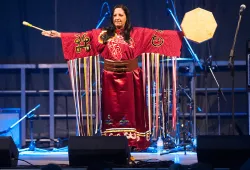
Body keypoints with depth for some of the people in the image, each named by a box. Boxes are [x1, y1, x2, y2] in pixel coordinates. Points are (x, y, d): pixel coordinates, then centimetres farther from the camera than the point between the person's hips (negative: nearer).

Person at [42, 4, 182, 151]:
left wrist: (181, 33, -14)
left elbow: (158, 34, -5)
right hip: (110, 79, 1)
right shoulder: (102, 34, 4)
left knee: (129, 110, 1)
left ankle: (131, 143, 5)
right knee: (111, 111, 3)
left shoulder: (138, 33, 1)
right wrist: (59, 35, -8)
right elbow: (81, 37, -1)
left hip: (129, 78, -1)